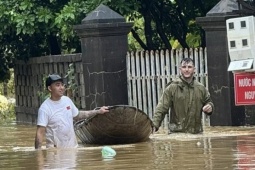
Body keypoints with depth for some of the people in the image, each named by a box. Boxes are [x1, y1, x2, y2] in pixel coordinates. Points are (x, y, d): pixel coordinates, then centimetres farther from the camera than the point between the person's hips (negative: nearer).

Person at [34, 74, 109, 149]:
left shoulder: (67, 100, 4)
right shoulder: (44, 108, -16)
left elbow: (77, 115, 21)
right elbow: (40, 132, -19)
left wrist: (98, 111, 21)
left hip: (73, 146, 6)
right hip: (55, 150, -6)